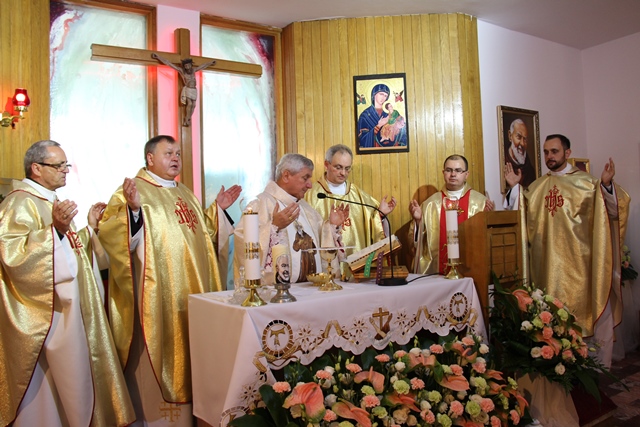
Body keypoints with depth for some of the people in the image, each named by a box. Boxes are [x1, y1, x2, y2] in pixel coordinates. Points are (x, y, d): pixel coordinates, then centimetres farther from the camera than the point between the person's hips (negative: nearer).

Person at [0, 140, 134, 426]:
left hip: (68, 308, 9)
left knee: (73, 378, 16)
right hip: (45, 314, -9)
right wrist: (55, 228, -36)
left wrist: (90, 226, 12)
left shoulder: (53, 201, 15)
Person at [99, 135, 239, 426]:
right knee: (158, 360, 1)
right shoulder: (131, 191, -6)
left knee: (188, 358, 15)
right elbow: (111, 236, -20)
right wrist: (132, 209, -35)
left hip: (192, 295, 7)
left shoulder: (185, 193, 17)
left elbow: (203, 236, 26)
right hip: (156, 298, -7)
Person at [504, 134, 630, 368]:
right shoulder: (536, 187, 11)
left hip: (582, 264, -3)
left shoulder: (586, 182, -1)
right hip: (550, 267, 3)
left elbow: (612, 212, -10)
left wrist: (607, 185, -26)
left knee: (593, 313, 5)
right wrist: (514, 187, -1)